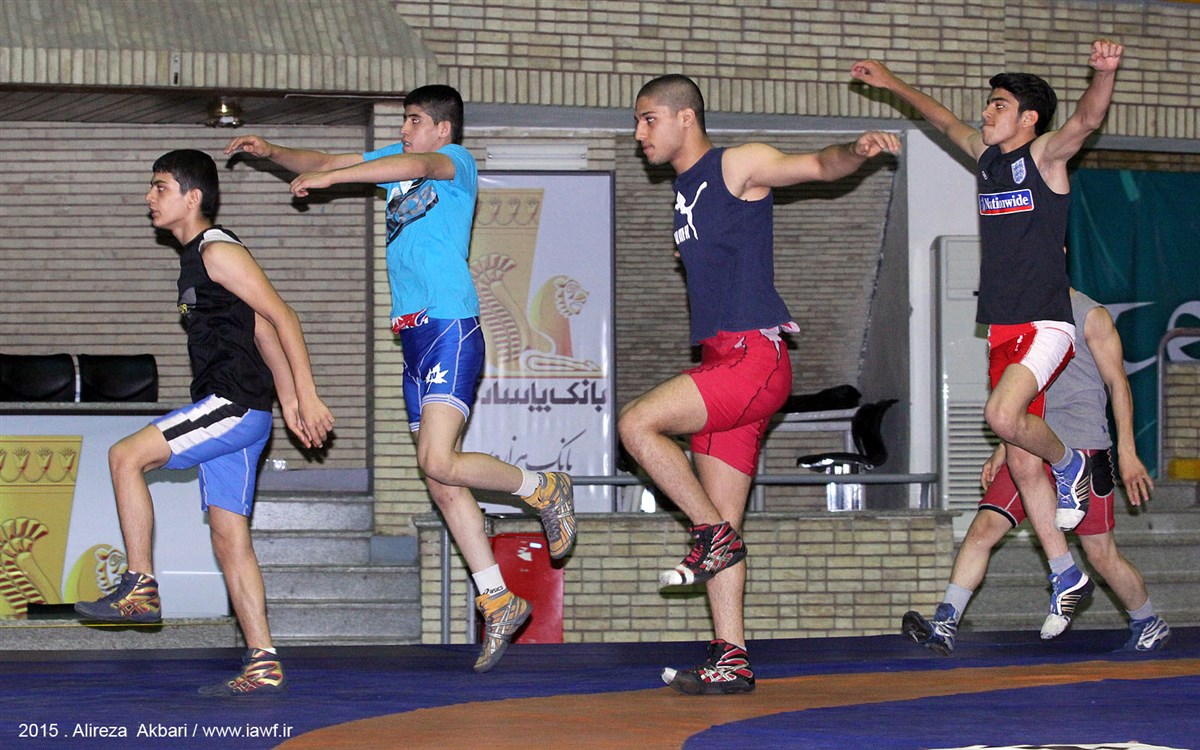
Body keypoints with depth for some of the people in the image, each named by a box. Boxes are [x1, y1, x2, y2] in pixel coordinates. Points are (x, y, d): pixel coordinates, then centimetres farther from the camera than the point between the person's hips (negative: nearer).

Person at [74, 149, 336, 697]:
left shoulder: (217, 251, -9)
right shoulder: (195, 257, 21)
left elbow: (281, 317, -14)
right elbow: (262, 330, 23)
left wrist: (307, 397, -18)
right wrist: (287, 400, 20)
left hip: (235, 405, -10)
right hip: (224, 412, 10)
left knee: (125, 456, -14)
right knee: (229, 538, 6)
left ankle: (140, 588, -10)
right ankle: (263, 666, 5)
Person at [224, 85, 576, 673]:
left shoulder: (457, 161, -3)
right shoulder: (397, 161, 20)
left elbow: (415, 167, -23)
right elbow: (324, 162, 22)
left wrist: (327, 179, -26)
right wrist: (272, 152, 5)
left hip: (451, 326, -8)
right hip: (415, 336, 8)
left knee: (439, 464, -21)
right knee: (440, 485, 5)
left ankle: (542, 488, 3)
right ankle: (497, 601, 11)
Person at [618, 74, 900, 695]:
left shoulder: (738, 165, -4)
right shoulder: (685, 188, 20)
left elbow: (820, 166, -14)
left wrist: (856, 151, -31)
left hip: (754, 357, -9)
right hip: (723, 363, 9)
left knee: (637, 423, -21)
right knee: (723, 527, 5)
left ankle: (714, 534, -8)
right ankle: (731, 660, 5)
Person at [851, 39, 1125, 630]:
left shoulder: (1044, 155, -6)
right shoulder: (986, 155, 13)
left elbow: (1087, 118, -25)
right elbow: (944, 120, 32)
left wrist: (1104, 74, -44)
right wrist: (892, 84, 38)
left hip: (1045, 325, -7)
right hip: (1002, 331, 7)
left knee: (1002, 415, -30)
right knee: (1020, 462, 5)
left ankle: (1068, 462, 0)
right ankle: (1066, 576, 14)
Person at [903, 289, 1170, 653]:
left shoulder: (1090, 316, -2)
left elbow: (1117, 383, -4)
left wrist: (1127, 452, -11)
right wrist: (1001, 452, 19)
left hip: (1083, 447, -6)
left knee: (1101, 554, -1)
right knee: (983, 528, -11)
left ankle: (1150, 626, 21)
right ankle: (943, 626, -15)